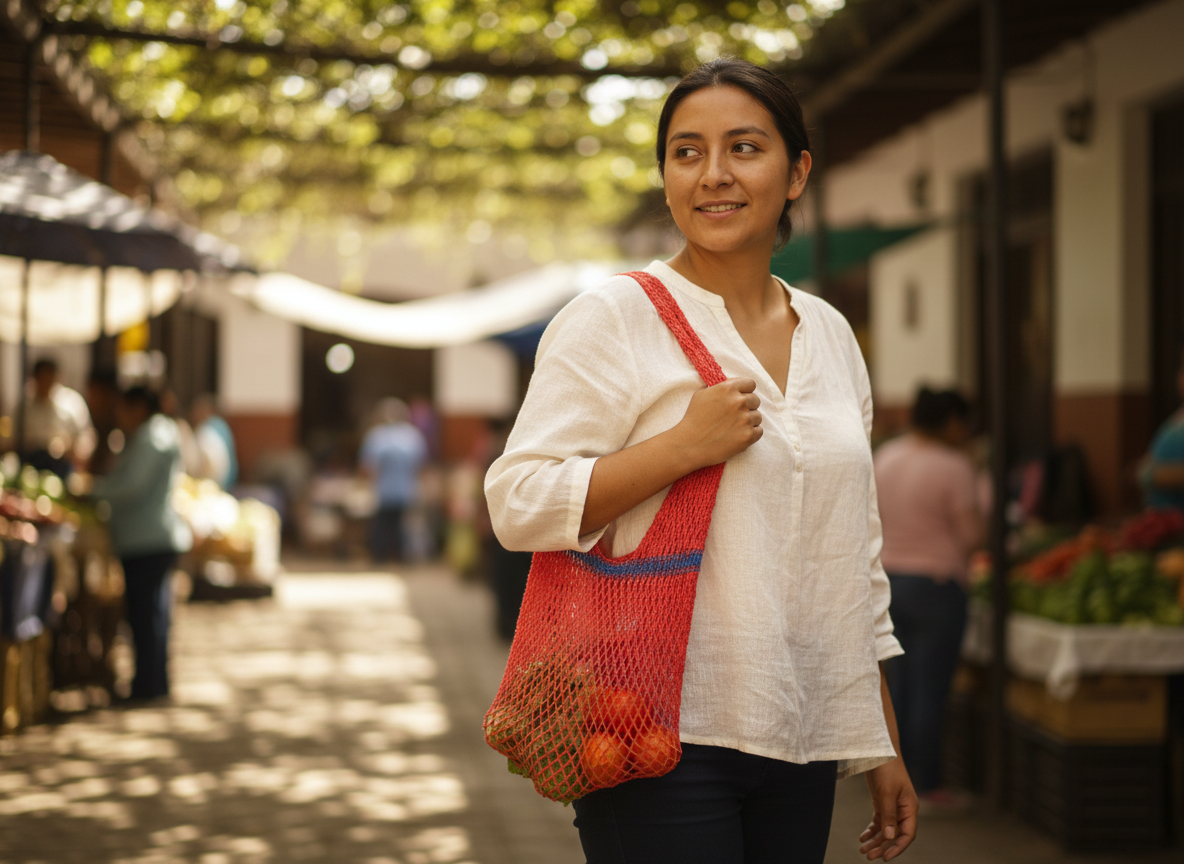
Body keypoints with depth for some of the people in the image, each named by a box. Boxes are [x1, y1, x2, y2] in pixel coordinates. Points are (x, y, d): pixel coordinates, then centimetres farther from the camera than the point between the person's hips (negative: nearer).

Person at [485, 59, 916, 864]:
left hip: (801, 739, 6)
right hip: (669, 739, -6)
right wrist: (687, 445, -19)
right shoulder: (613, 320, -5)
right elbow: (517, 505, -12)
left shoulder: (830, 335, 14)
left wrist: (883, 747, 17)